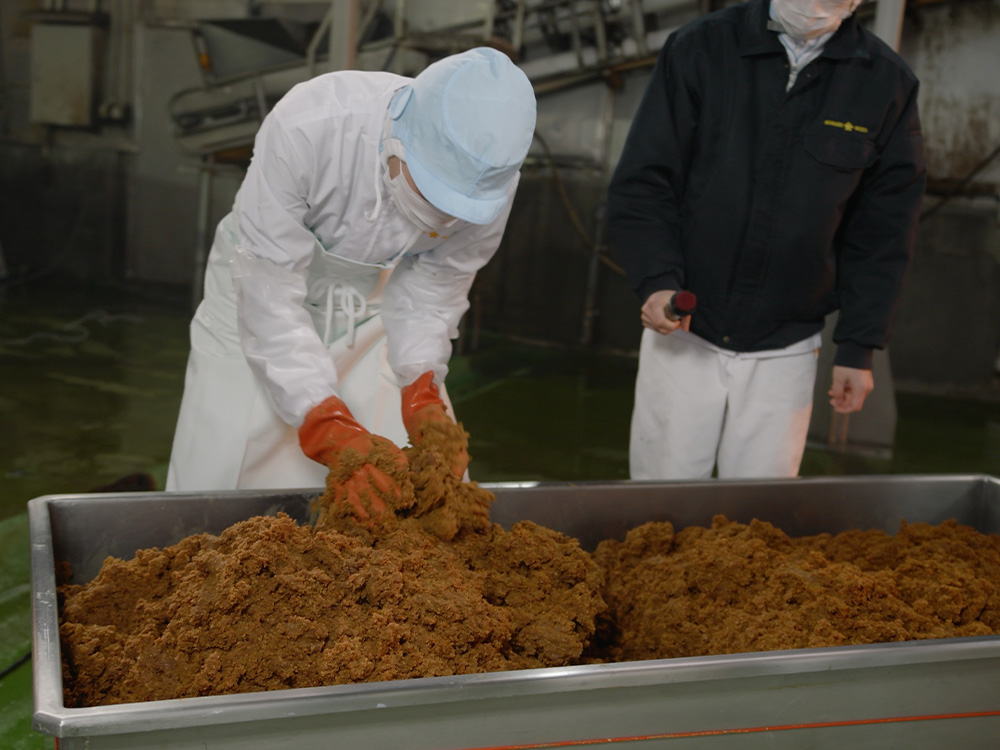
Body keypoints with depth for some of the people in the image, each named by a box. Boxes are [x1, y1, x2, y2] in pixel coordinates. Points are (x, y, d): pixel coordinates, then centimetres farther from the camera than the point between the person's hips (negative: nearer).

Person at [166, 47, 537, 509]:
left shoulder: (488, 169, -25)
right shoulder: (305, 128, -37)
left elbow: (430, 293, -12)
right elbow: (270, 297, -31)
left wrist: (424, 400, -27)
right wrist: (332, 430, -38)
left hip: (377, 312, 3)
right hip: (262, 287, -2)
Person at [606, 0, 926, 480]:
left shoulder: (887, 84, 0)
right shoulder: (700, 49, -4)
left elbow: (882, 231, 5)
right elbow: (640, 183, -5)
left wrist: (858, 347, 2)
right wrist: (657, 280, -21)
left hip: (784, 351, 1)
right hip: (681, 333, 0)